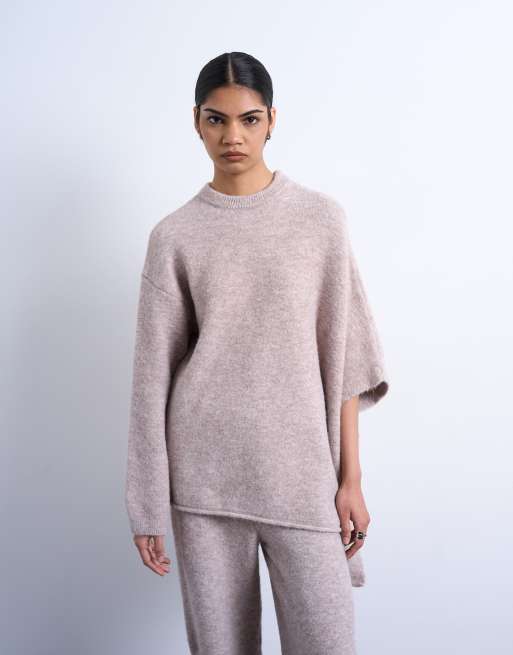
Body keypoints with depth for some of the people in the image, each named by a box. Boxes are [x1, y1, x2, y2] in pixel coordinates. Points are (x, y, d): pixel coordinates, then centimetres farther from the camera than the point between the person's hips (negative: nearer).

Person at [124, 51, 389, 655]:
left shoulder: (321, 217, 1)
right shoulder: (174, 235, 1)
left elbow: (343, 356, 2)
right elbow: (153, 374, 2)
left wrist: (351, 477, 0)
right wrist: (148, 506, 2)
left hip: (300, 469, 0)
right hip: (204, 471, 1)